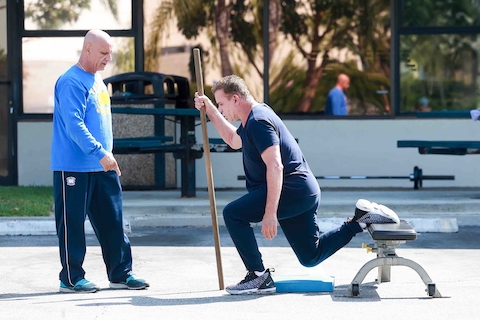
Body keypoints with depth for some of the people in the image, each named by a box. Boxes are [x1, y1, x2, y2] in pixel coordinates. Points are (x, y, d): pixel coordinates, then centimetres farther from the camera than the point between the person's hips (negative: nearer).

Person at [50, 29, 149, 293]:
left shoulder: (97, 80, 16)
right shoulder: (72, 82, -13)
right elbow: (74, 124, -22)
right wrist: (100, 153, -27)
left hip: (103, 167, 9)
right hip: (74, 168, -9)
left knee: (113, 220, 8)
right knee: (72, 223, -1)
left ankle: (120, 274, 14)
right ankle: (71, 278, 5)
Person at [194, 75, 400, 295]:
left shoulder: (258, 122, -17)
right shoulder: (253, 118, 15)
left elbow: (275, 166, -26)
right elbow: (234, 140, 37)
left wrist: (270, 214, -31)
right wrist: (209, 110, 29)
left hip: (292, 191, -11)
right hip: (303, 193, 11)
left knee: (233, 214, -15)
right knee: (310, 256, 16)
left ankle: (259, 277, -12)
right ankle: (361, 219, 16)